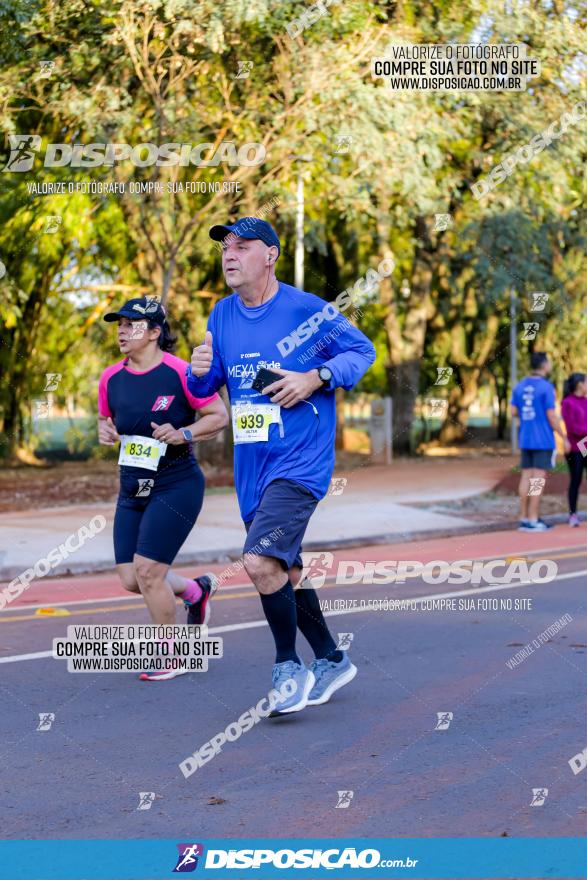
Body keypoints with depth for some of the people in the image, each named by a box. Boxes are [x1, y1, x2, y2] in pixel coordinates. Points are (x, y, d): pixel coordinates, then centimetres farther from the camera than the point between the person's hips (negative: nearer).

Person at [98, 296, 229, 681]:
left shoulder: (179, 372, -13)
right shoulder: (111, 378, 4)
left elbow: (220, 416, -7)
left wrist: (184, 434, -22)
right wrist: (105, 431, -2)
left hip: (176, 486, -6)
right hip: (132, 490, 6)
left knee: (147, 571, -11)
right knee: (130, 579, 4)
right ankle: (195, 590, 35)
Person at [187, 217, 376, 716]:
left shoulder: (306, 309, -10)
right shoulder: (222, 315, 8)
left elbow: (362, 350, 0)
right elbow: (205, 389, 14)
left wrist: (316, 378, -15)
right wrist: (199, 371, -9)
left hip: (300, 462, -7)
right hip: (251, 466, 7)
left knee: (261, 562, -21)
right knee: (283, 571, 16)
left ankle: (289, 666, 0)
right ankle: (331, 660, 36)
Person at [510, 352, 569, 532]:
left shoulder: (519, 386, 7)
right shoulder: (546, 387, -12)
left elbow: (514, 412, 9)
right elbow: (551, 416, -14)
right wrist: (564, 438, -6)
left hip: (525, 440, 6)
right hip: (543, 441, -6)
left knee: (526, 477, 9)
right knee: (538, 479, -4)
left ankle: (523, 518, 10)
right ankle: (533, 520, -5)